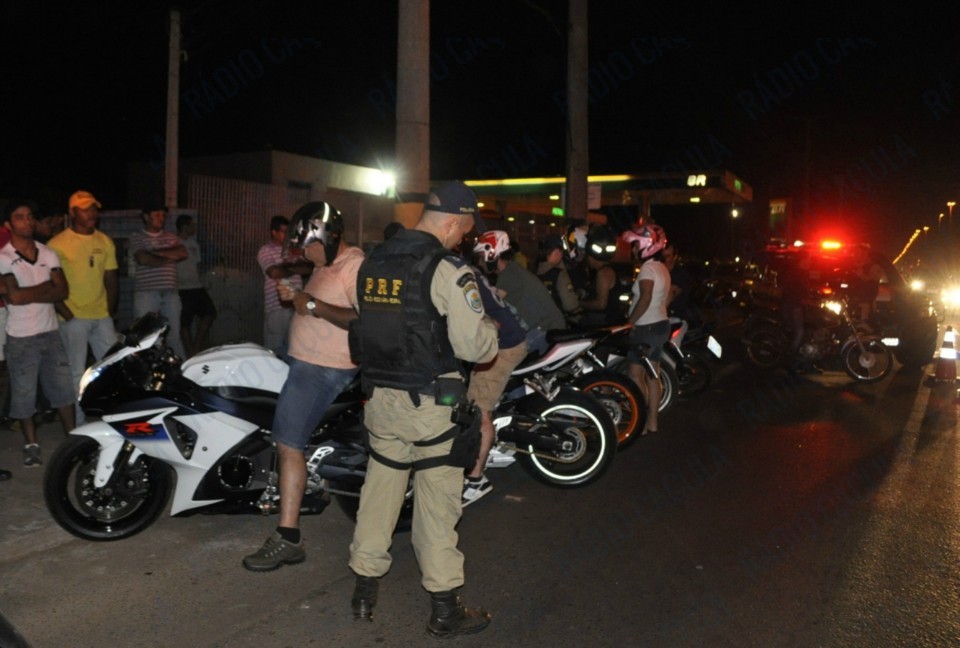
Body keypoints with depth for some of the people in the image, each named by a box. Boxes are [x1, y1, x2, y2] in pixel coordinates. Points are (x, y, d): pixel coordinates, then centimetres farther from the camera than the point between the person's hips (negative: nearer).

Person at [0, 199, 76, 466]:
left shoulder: (48, 254, 5)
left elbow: (63, 291, -3)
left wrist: (29, 295, -14)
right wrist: (45, 287, -8)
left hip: (50, 332, 4)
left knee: (63, 387, 8)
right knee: (24, 392, 5)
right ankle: (31, 444, 18)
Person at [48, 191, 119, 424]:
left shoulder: (105, 242, 9)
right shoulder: (57, 244, -6)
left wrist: (111, 309, 4)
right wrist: (64, 311, -14)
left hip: (102, 316, 5)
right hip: (73, 317, -4)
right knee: (76, 372, 2)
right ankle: (78, 424, 11)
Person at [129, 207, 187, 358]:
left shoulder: (171, 237, 16)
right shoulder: (137, 237, 3)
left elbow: (182, 253, -1)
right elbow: (143, 259, -13)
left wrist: (156, 252, -9)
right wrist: (169, 258, -2)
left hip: (170, 293, 4)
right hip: (146, 294, -4)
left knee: (174, 335, 8)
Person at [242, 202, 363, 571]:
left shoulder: (355, 266, -17)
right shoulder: (326, 264, 15)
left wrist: (314, 306, -25)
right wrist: (296, 297, 8)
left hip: (322, 370, -12)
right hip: (304, 361, 12)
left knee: (288, 444, -14)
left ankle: (288, 540, -9)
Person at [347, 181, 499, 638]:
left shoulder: (372, 262, 6)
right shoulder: (448, 270, -16)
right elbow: (475, 347, -17)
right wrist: (491, 329, 4)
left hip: (380, 397, 6)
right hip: (431, 405, -6)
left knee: (379, 489, 18)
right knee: (437, 502, 5)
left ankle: (365, 590, 30)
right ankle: (444, 609, 18)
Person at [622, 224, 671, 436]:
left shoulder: (647, 268, -17)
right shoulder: (662, 268, 13)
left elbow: (645, 298, -27)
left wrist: (629, 322, -21)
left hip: (645, 328, -10)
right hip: (660, 325, 10)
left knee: (635, 375, -4)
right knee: (652, 375, 12)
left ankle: (640, 424, -2)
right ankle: (652, 422, 18)